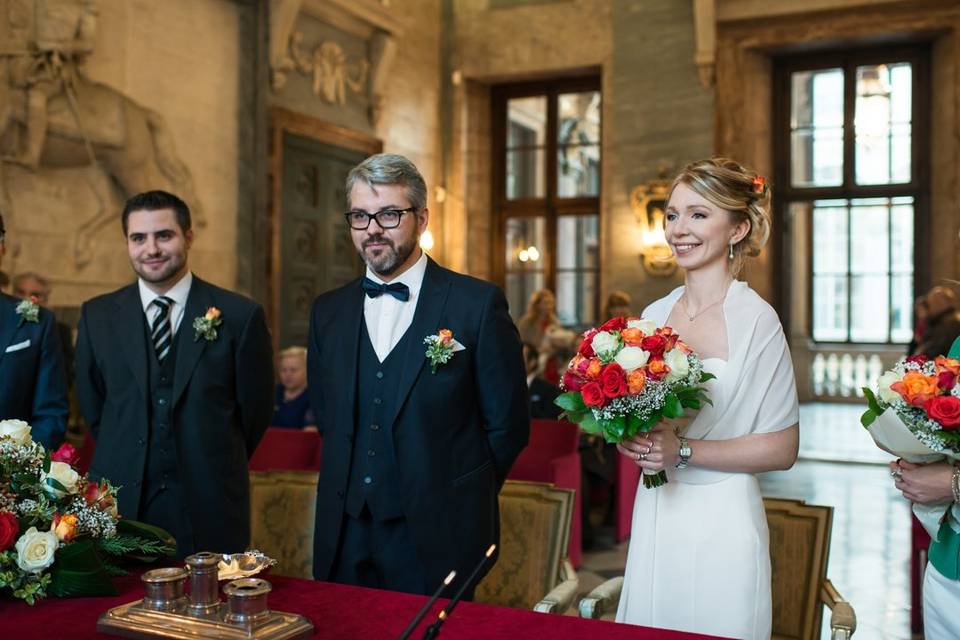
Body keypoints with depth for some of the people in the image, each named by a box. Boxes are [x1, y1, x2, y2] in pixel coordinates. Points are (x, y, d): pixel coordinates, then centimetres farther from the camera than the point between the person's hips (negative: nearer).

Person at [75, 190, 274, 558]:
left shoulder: (240, 315, -6)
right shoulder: (97, 316, 3)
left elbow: (255, 409, 2)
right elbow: (92, 407, 13)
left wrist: (215, 467, 9)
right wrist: (123, 464, 13)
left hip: (210, 512, -2)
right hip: (120, 504, 2)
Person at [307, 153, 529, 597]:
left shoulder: (478, 304, -8)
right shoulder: (328, 311, 7)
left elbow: (507, 423, -5)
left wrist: (454, 501, 0)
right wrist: (355, 485, 7)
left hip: (436, 541, -4)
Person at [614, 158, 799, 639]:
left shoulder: (756, 319, -12)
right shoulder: (654, 315, 5)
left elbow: (781, 449, -10)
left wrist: (682, 451, -18)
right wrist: (628, 436, -5)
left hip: (721, 521, -5)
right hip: (654, 515, 5)